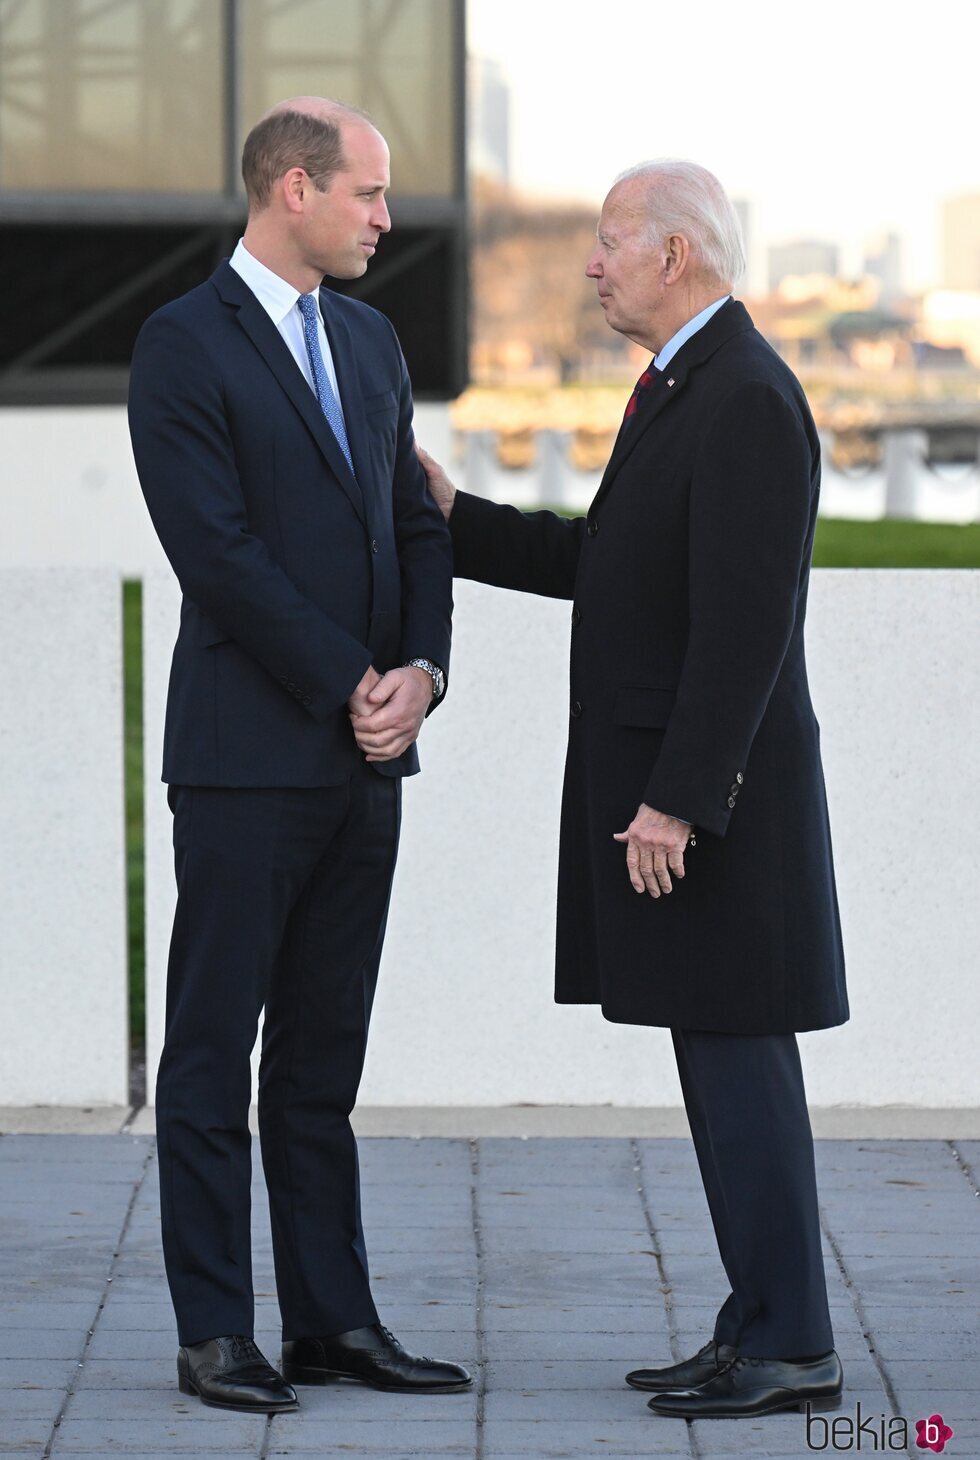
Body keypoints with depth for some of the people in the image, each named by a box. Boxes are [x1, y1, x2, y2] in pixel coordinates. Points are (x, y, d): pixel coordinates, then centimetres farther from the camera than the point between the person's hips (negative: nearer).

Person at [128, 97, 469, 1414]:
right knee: (214, 1050, 0)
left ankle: (333, 1318, 14)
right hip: (249, 752, -7)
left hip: (365, 758, 7)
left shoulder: (369, 341, 15)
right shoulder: (184, 346, -8)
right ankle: (216, 1333, 4)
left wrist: (420, 670, -2)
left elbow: (416, 522, 15)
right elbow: (219, 552, -14)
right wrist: (351, 686, -13)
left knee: (325, 1057, 10)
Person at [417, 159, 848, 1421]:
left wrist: (675, 801, -24)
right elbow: (605, 563, 22)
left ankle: (789, 1348, -2)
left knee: (733, 1057, -7)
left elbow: (745, 628, -23)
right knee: (723, 1059, 11)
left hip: (706, 791, -10)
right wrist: (453, 520, 16)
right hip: (666, 783, 10)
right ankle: (766, 1327, 15)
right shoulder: (688, 389, 15)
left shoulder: (748, 401, -18)